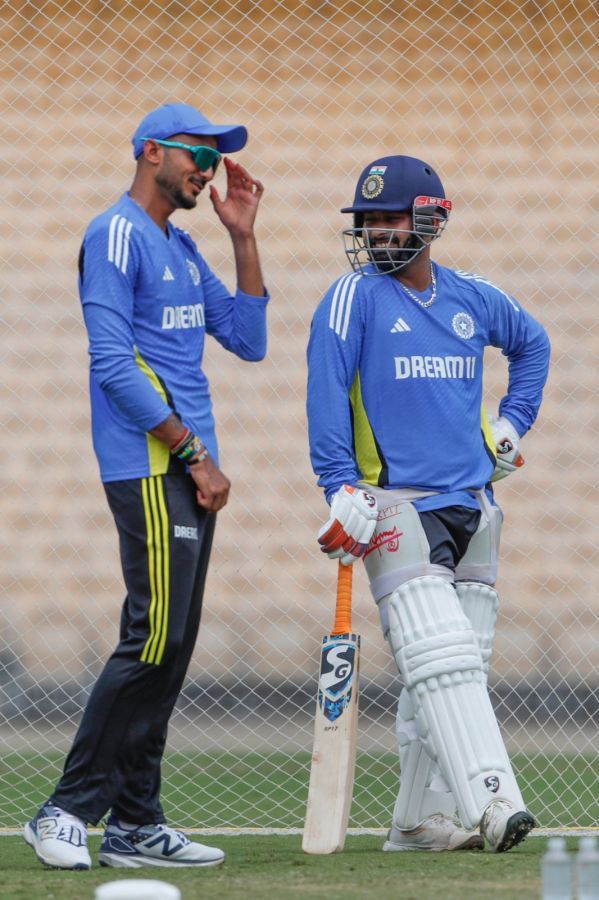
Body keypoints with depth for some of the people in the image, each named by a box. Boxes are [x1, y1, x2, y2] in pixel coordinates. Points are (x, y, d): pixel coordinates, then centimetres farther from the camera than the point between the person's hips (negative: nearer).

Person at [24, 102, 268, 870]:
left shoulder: (183, 250, 20)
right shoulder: (117, 236, -8)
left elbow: (248, 340, 17)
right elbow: (114, 365, -16)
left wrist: (243, 236, 12)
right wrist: (194, 452, -15)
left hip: (190, 467, 9)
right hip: (149, 467, -9)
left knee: (170, 647, 7)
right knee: (155, 635, -14)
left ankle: (135, 823, 8)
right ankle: (67, 811, -10)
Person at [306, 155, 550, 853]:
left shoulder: (473, 299, 11)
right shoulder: (353, 298, -3)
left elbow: (532, 342, 31)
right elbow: (326, 396, -9)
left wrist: (512, 421, 19)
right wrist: (343, 489, -18)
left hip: (472, 506, 6)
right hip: (396, 507, -6)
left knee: (458, 669, 6)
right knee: (439, 661, -18)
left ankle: (420, 820, 12)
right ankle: (492, 803, -27)